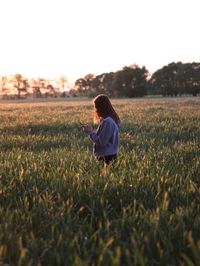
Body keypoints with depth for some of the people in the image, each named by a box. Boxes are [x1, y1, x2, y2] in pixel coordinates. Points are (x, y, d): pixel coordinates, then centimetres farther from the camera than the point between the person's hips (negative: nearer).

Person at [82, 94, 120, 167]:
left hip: (107, 156, -10)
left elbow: (101, 142, -22)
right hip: (108, 154, 10)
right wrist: (92, 131, 6)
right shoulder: (111, 119, 9)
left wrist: (90, 132, -13)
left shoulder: (107, 122, -22)